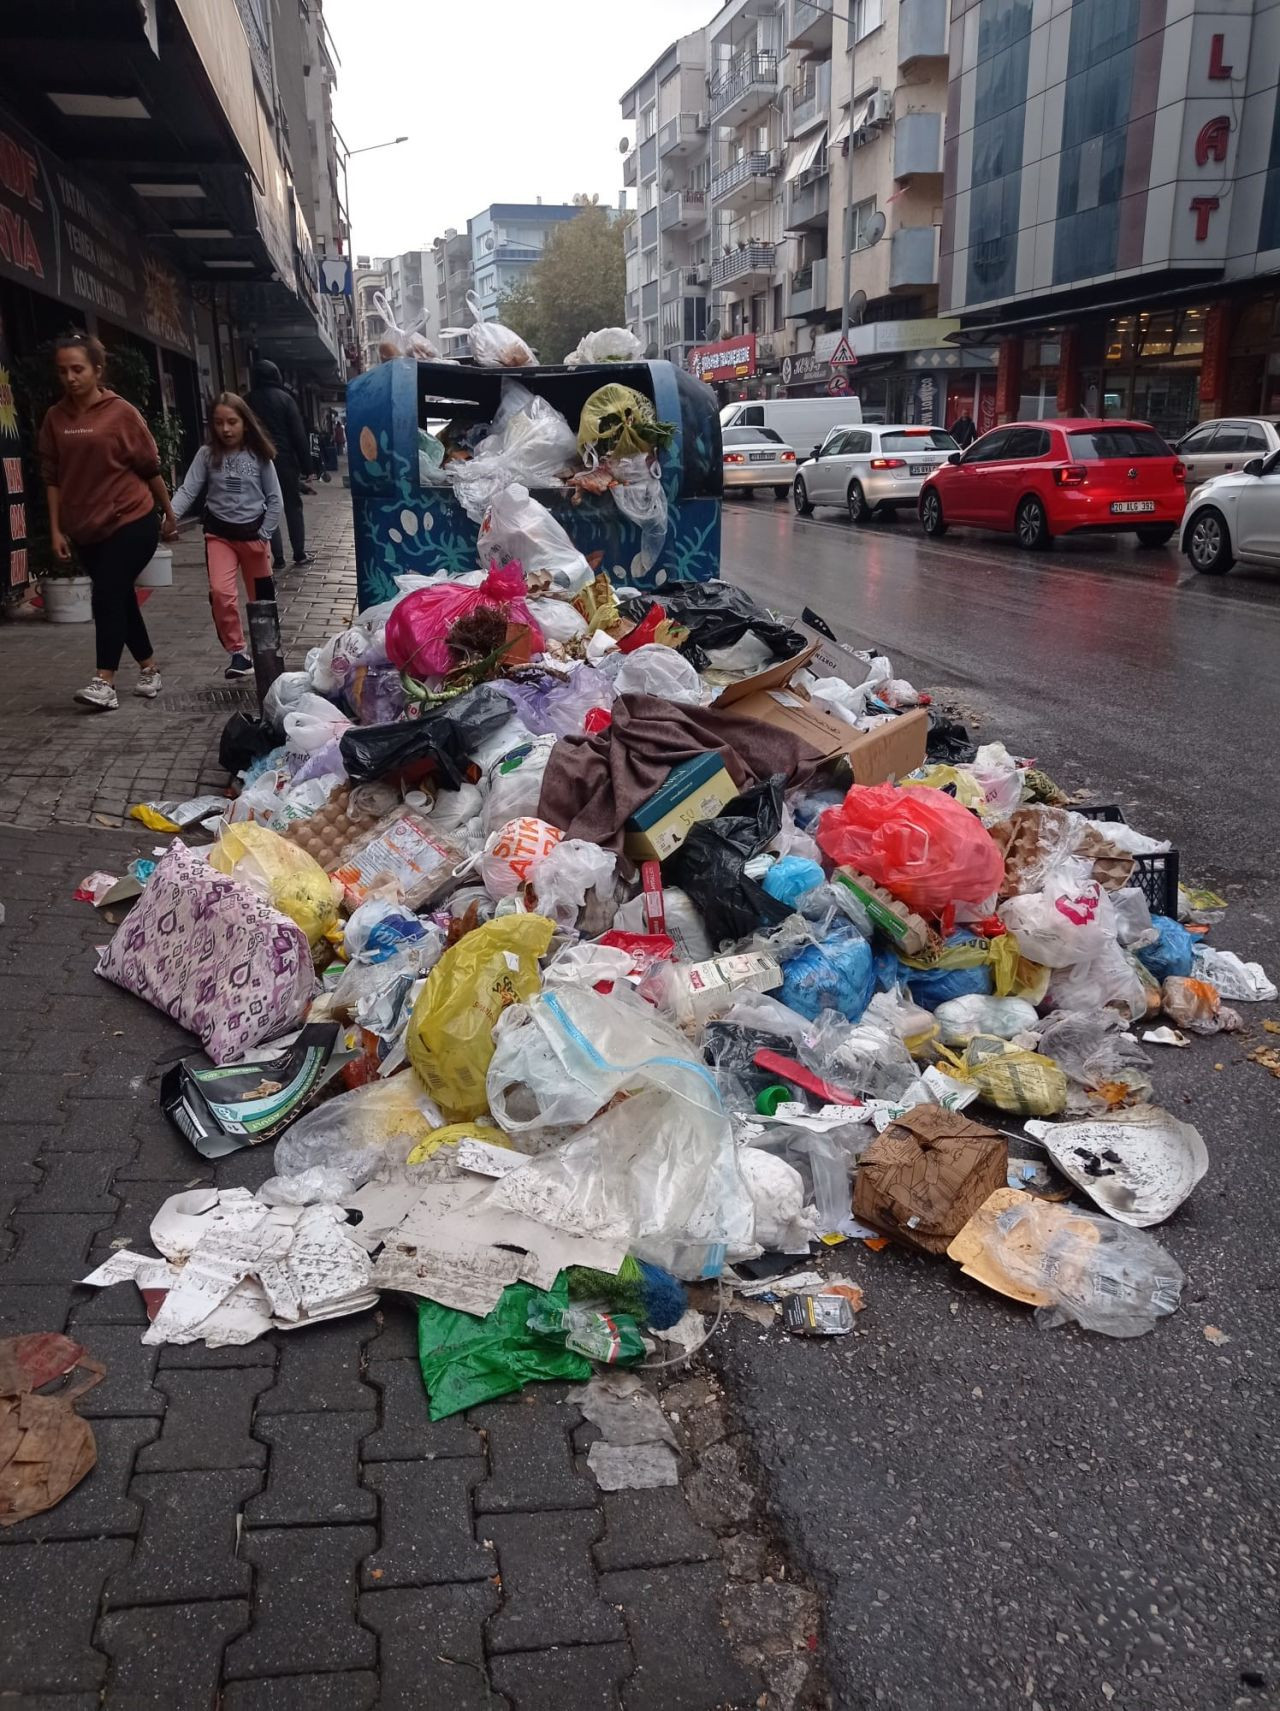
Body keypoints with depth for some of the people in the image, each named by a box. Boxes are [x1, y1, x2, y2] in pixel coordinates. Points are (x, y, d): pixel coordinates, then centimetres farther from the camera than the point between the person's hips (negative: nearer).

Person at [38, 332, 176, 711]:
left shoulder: (121, 412, -8)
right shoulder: (55, 417, 4)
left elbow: (149, 466, 0)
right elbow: (51, 477, 5)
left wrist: (168, 509, 8)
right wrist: (56, 528, 1)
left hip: (131, 522, -5)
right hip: (85, 530, 5)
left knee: (107, 597, -14)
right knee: (121, 598, 11)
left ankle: (104, 683, -14)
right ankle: (149, 671, 24)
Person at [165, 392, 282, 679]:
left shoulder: (258, 455, -4)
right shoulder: (207, 454, -4)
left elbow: (275, 499, 0)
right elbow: (188, 491, -10)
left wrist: (264, 534, -5)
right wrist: (171, 517, -26)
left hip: (253, 532, 0)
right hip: (219, 533, 0)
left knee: (261, 597, 11)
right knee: (220, 592, -18)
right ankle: (237, 652, -8)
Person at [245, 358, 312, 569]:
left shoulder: (248, 401, 4)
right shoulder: (284, 398, -2)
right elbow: (298, 433, -6)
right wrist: (305, 462, -4)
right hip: (286, 460, -2)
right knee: (293, 506, 8)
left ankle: (277, 558, -1)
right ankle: (300, 554, 8)